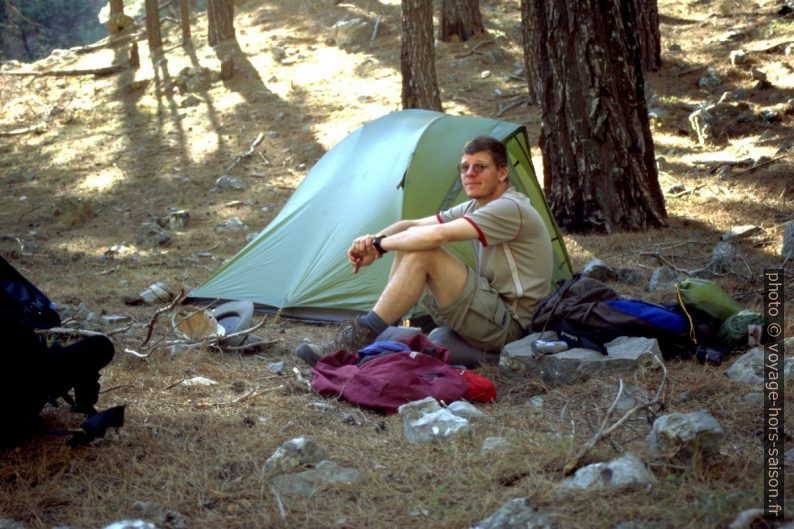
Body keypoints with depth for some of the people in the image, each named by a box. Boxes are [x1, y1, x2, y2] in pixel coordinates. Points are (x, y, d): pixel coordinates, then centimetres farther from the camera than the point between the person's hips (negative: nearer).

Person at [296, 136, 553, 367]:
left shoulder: (510, 208, -17)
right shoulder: (476, 207, 13)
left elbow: (438, 234, -29)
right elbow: (411, 225, 8)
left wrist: (379, 245, -17)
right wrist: (372, 241, -12)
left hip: (507, 326, -10)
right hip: (489, 311, 10)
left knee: (422, 253, -24)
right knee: (410, 242, 3)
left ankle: (357, 341, -20)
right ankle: (369, 338, -1)